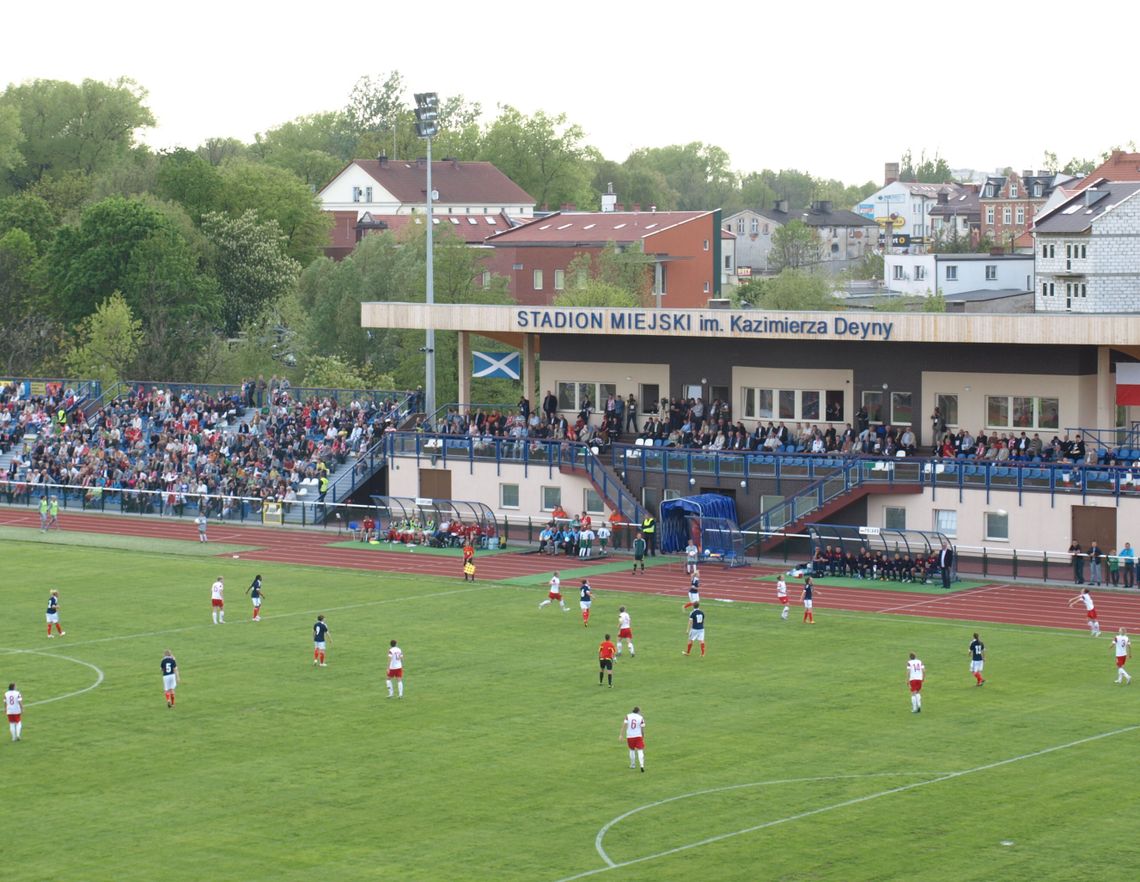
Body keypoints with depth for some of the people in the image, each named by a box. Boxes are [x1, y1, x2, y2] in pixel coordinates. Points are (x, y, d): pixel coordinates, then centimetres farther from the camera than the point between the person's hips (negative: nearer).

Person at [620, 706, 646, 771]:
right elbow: (642, 729, 0)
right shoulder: (641, 718, -3)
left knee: (632, 750, 21)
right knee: (640, 751, -2)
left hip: (629, 736, 2)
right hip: (638, 736, -2)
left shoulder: (628, 716, -1)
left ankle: (632, 765, 27)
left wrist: (621, 735, -5)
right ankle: (642, 765, -19)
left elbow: (624, 726, -7)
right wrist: (643, 738, 13)